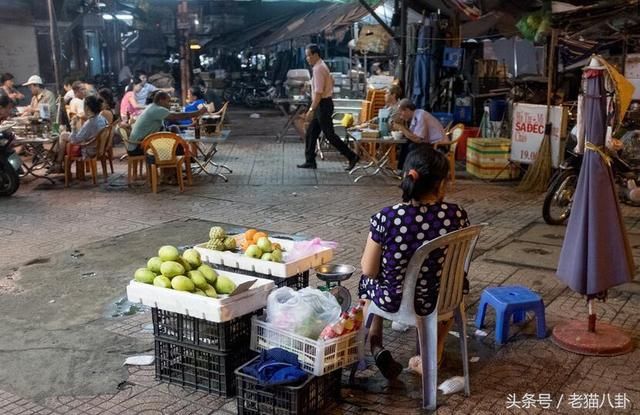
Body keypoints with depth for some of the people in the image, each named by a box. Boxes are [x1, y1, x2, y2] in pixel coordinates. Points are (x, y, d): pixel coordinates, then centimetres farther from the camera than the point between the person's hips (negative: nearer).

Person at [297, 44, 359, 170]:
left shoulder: (318, 69, -17)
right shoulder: (321, 66, 14)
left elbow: (318, 92, -23)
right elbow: (331, 82, 24)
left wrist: (311, 109, -24)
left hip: (323, 104, -10)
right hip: (323, 104, 10)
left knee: (329, 134, -6)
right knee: (311, 133, 11)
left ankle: (352, 156, -1)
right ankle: (310, 161, 16)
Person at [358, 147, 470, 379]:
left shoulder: (386, 218, -25)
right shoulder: (456, 216, -19)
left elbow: (369, 270, -13)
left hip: (391, 299, -1)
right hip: (435, 301, 1)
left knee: (368, 280, 36)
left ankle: (375, 344, 28)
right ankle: (436, 350, 42)